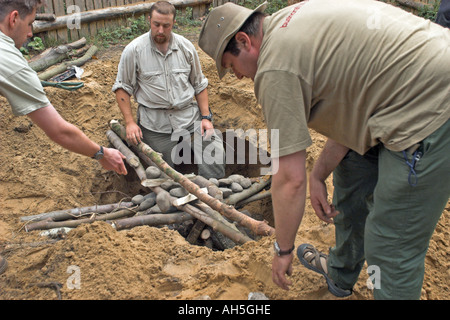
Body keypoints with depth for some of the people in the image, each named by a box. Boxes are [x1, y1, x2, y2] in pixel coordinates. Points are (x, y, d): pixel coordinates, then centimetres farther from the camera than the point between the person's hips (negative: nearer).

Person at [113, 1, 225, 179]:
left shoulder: (186, 47, 5)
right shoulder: (134, 50, -3)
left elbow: (199, 84, 11)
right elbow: (122, 87, 1)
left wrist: (205, 117, 2)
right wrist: (129, 122, -8)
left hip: (189, 114, 2)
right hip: (155, 122, -1)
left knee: (214, 151, -16)